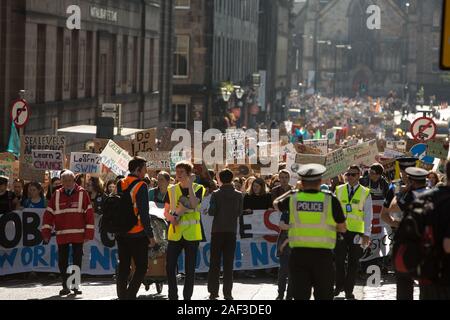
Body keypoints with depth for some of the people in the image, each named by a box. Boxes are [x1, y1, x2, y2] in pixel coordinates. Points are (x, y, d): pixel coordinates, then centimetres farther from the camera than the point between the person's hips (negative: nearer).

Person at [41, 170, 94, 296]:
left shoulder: (82, 193, 1)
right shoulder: (57, 195, 7)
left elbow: (89, 214, 0)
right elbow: (49, 214, 6)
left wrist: (89, 233, -5)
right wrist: (46, 232, -2)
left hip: (78, 235, -2)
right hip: (62, 235, 2)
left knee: (77, 261, 4)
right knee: (62, 261, 3)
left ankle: (76, 285, 14)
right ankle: (65, 285, 12)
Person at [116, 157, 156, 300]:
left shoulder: (120, 185, 7)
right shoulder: (140, 186, -13)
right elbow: (143, 213, -15)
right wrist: (150, 235, -10)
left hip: (121, 234, 7)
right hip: (137, 234, -7)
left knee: (123, 267, 12)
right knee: (141, 267, 0)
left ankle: (122, 295, 13)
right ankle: (130, 295, -11)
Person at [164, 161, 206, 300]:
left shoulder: (198, 189, 1)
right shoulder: (172, 189, 9)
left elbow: (194, 204, -17)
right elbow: (166, 212, 12)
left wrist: (190, 185, -18)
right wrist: (171, 218, -10)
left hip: (191, 234, -2)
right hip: (175, 233, 2)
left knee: (190, 269, 2)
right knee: (170, 267, -2)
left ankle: (187, 297, 11)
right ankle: (173, 296, 9)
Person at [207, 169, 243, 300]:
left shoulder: (216, 194, -8)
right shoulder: (238, 195, -2)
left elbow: (211, 212, -11)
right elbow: (239, 212, 2)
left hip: (217, 230, -1)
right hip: (231, 231, 1)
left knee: (215, 263, 5)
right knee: (228, 263, 4)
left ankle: (213, 291, 2)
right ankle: (227, 293, 1)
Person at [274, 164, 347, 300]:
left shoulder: (293, 198, 1)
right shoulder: (330, 200, -4)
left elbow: (276, 204, 24)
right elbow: (342, 228, 6)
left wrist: (293, 190, 34)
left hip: (298, 254, 2)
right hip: (323, 254, -2)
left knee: (300, 295, 6)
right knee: (323, 295, 6)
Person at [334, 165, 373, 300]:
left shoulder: (365, 193, 2)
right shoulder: (339, 190, 7)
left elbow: (368, 215, 1)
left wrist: (367, 234, -6)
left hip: (356, 232, -1)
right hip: (340, 231, 1)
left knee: (353, 262, 4)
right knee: (339, 260, 0)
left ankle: (349, 290, 12)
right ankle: (339, 286, 17)